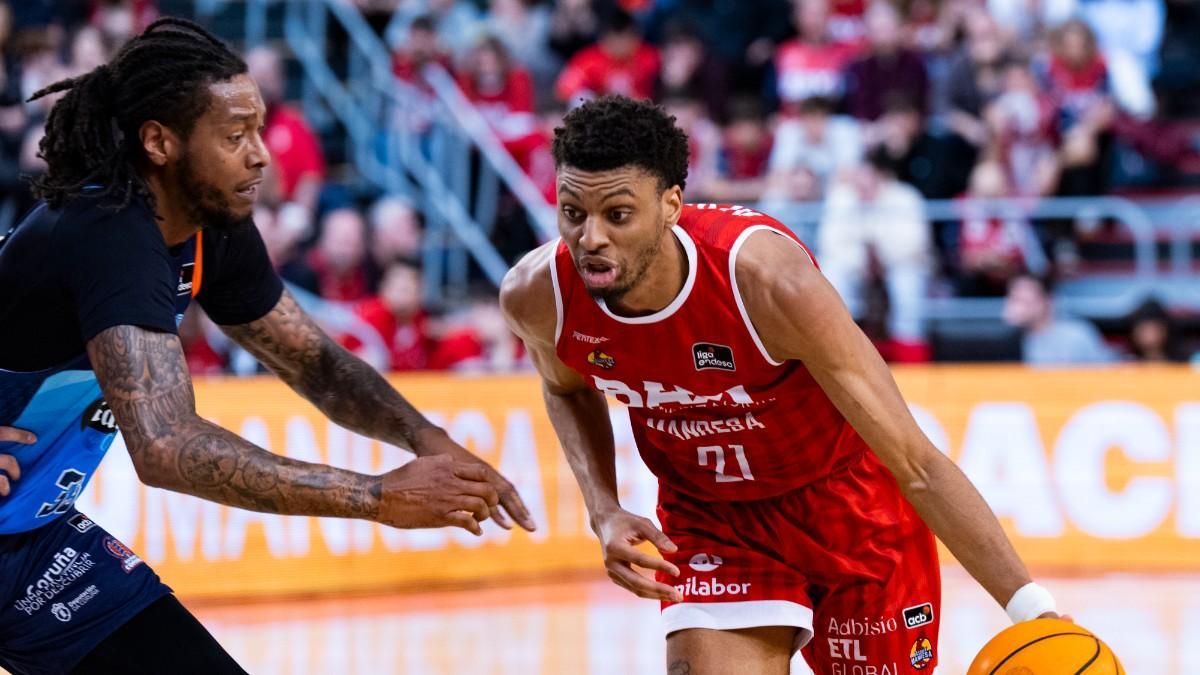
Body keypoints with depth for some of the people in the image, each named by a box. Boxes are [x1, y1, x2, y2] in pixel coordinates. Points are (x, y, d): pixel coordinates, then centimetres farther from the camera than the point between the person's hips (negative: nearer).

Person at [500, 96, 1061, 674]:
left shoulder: (768, 282, -35)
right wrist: (605, 514, -10)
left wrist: (1028, 603, -35)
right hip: (709, 517, 3)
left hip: (845, 494, -3)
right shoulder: (536, 296, -22)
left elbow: (915, 464, -30)